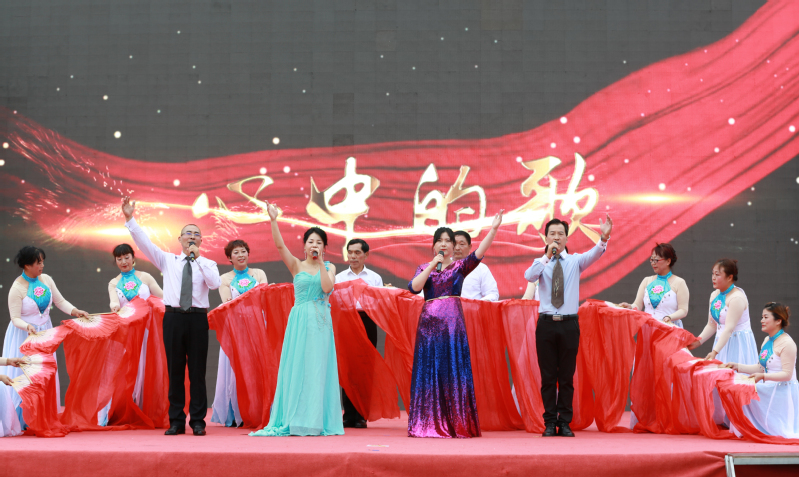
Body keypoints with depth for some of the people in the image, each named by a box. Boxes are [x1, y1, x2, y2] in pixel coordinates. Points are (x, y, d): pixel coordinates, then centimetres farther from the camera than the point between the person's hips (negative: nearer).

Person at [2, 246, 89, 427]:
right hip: (24, 335, -6)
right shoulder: (17, 289, -18)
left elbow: (60, 301, 6)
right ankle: (19, 419, 3)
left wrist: (75, 311, -8)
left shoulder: (45, 279, -2)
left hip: (44, 331, 6)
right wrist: (28, 327, -34)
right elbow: (15, 318, -16)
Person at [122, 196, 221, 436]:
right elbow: (144, 243, 4)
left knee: (197, 371, 0)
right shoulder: (168, 260, 12)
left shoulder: (208, 264, 10)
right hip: (173, 317, 1)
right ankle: (176, 421, 9)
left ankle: (198, 421, 5)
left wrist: (198, 258, -7)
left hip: (198, 319, -1)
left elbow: (214, 283, -9)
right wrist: (130, 219, -5)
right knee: (175, 371, 3)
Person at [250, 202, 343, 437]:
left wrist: (321, 263, -7)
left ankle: (316, 421, 2)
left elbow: (327, 287, -9)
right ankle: (294, 420, 2)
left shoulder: (329, 267, 9)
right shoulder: (296, 265, 7)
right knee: (296, 367, -2)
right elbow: (280, 245, -7)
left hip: (320, 321, 0)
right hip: (299, 320, 0)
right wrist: (273, 221, -17)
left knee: (317, 368, -1)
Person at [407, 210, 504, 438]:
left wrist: (493, 230, -17)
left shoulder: (460, 267, 9)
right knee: (429, 371, -1)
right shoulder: (424, 268, 13)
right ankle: (429, 425, 2)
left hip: (453, 323, -1)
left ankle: (457, 424, -1)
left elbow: (479, 253, -7)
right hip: (429, 322, 1)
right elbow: (414, 287, -5)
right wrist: (433, 265, -6)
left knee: (453, 371, -4)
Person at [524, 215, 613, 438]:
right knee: (548, 376, 3)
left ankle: (565, 422, 11)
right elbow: (529, 276, -15)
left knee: (567, 376, 4)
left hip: (569, 324, 0)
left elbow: (593, 255, -14)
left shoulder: (575, 261, 6)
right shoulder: (540, 263, 6)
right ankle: (550, 423, 10)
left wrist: (604, 239, -33)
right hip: (546, 324, 0)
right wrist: (548, 256, -22)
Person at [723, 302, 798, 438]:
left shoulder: (787, 343, -15)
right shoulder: (767, 341, 13)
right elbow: (760, 368, 18)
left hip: (782, 393, -9)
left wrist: (763, 376, -30)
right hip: (769, 390, 9)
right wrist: (737, 366, 11)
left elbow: (787, 374, -19)